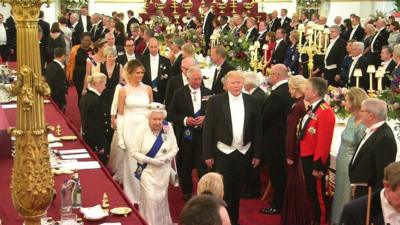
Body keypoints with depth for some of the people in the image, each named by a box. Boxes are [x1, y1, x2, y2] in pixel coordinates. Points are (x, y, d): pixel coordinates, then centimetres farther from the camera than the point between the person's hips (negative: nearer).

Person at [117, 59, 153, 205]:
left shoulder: (148, 89, 6)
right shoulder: (124, 90, -1)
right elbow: (120, 115, 0)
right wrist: (120, 136, -5)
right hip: (130, 128, -2)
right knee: (132, 161, 3)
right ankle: (132, 196, 17)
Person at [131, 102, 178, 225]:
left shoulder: (168, 127, -9)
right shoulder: (142, 128, -16)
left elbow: (174, 148, -1)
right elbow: (133, 152, -12)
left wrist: (165, 158, -20)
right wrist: (150, 160, -23)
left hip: (164, 170, 3)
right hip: (147, 170, -2)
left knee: (161, 198, 16)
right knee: (150, 199, -7)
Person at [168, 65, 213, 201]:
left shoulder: (208, 93, 5)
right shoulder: (179, 93, 1)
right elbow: (171, 113, 1)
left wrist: (205, 118, -10)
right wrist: (185, 120, -13)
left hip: (203, 134, 0)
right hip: (185, 134, 0)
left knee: (203, 165, -6)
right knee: (185, 165, 9)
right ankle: (186, 192, 26)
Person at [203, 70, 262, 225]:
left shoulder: (252, 102, 1)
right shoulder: (215, 101, -6)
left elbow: (257, 129, 5)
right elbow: (208, 129, -5)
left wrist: (257, 154, 3)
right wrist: (208, 154, -8)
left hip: (244, 153, 3)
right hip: (223, 153, -3)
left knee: (236, 189, 13)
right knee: (223, 189, -4)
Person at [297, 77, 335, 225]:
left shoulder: (325, 111, -21)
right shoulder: (311, 108, 9)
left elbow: (324, 142, -23)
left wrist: (318, 166, -21)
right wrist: (303, 157, 16)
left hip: (315, 160, -9)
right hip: (306, 157, 9)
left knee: (318, 193, 5)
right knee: (311, 191, 18)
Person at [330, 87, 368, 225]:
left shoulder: (364, 127, -22)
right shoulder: (351, 119, 3)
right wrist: (337, 167, 13)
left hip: (351, 169, -8)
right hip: (341, 166, 8)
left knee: (346, 201, 6)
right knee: (339, 198, 18)